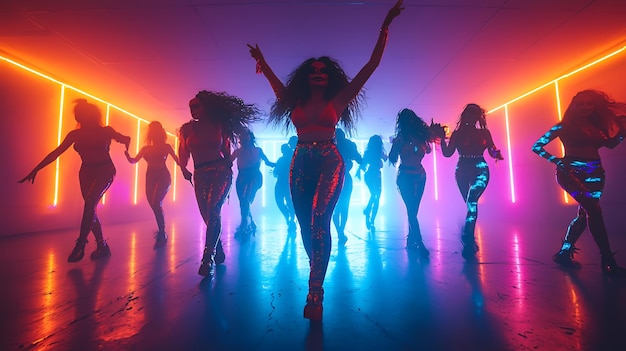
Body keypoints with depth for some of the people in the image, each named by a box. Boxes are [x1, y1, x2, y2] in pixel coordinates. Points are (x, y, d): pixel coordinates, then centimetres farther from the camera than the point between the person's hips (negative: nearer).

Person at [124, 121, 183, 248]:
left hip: (163, 177, -5)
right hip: (150, 178, 6)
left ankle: (162, 234, -14)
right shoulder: (146, 148, 12)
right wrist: (125, 150, -9)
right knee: (155, 204, 7)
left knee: (156, 203, -21)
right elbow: (133, 161, 6)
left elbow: (178, 161, -7)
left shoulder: (166, 146, 1)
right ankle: (161, 231, 25)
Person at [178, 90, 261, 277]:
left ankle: (208, 258, -21)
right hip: (200, 175, 3)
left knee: (213, 208, -22)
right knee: (208, 216, 4)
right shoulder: (188, 128, 9)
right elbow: (183, 154, 11)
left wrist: (228, 170, 10)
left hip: (221, 171, -3)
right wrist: (184, 169, 0)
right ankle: (218, 253, 26)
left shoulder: (218, 125, 5)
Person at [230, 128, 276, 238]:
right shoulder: (237, 151, 13)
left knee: (245, 199, -24)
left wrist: (278, 165, -4)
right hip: (241, 178, 4)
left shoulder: (257, 150, 10)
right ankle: (251, 225, 21)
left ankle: (244, 225, -25)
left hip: (254, 177, -4)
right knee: (243, 202, 3)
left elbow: (267, 162, 11)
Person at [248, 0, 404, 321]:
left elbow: (371, 65, 9)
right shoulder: (296, 101, 16)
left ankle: (314, 292, -16)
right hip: (301, 165, 4)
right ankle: (318, 283, 25)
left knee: (319, 222, -20)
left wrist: (385, 26, 9)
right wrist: (261, 60, 40)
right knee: (306, 226, 3)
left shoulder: (337, 101, 9)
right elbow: (273, 79, 33)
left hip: (329, 163, -3)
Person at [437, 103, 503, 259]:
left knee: (471, 201, -23)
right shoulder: (457, 133, 6)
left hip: (480, 170, -1)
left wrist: (498, 154, -15)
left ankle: (468, 240, -25)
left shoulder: (484, 133, 9)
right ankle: (471, 241, 21)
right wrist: (442, 138, -10)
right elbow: (447, 153, 1)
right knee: (470, 203, 8)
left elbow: (492, 151, 7)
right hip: (463, 171, 1)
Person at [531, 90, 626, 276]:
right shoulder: (564, 126, -4)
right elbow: (536, 146, -7)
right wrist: (557, 161, -16)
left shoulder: (595, 125, 12)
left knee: (585, 213, 4)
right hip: (571, 172, -6)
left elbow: (611, 143, 17)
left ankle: (564, 252, 14)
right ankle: (608, 260, -7)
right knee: (594, 211, -16)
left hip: (594, 173, 6)